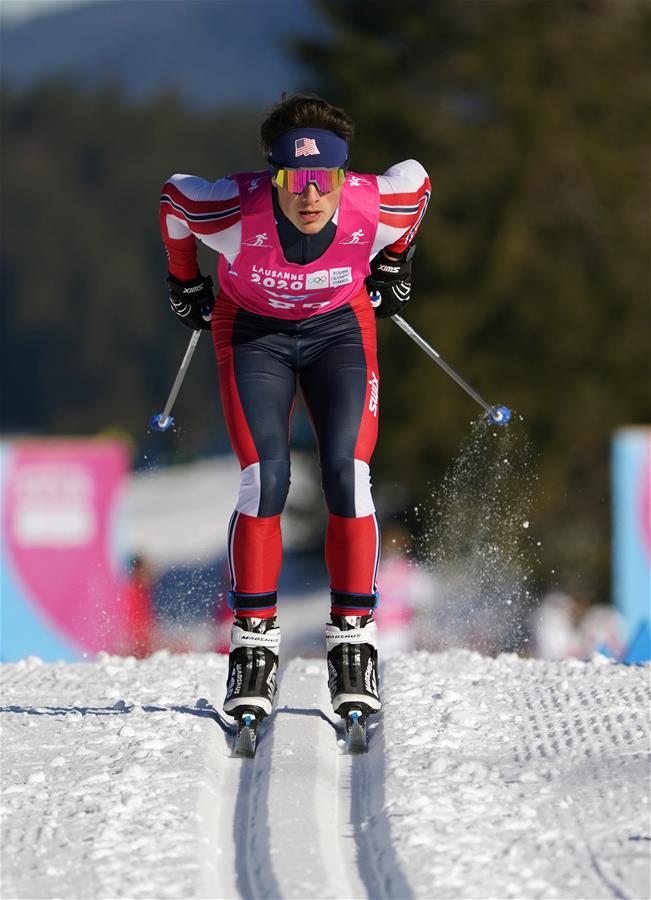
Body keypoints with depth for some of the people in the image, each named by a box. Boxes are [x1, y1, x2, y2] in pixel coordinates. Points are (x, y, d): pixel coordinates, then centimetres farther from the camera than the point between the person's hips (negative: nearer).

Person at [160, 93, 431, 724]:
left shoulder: (376, 209, -30)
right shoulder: (234, 211, -33)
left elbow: (415, 181, -5)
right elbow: (174, 196, -9)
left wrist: (392, 266, 10)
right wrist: (184, 282, 7)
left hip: (341, 328, 1)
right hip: (253, 333, -1)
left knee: (348, 478, -15)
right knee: (264, 482, -16)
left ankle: (353, 645, -6)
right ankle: (253, 646, -7)